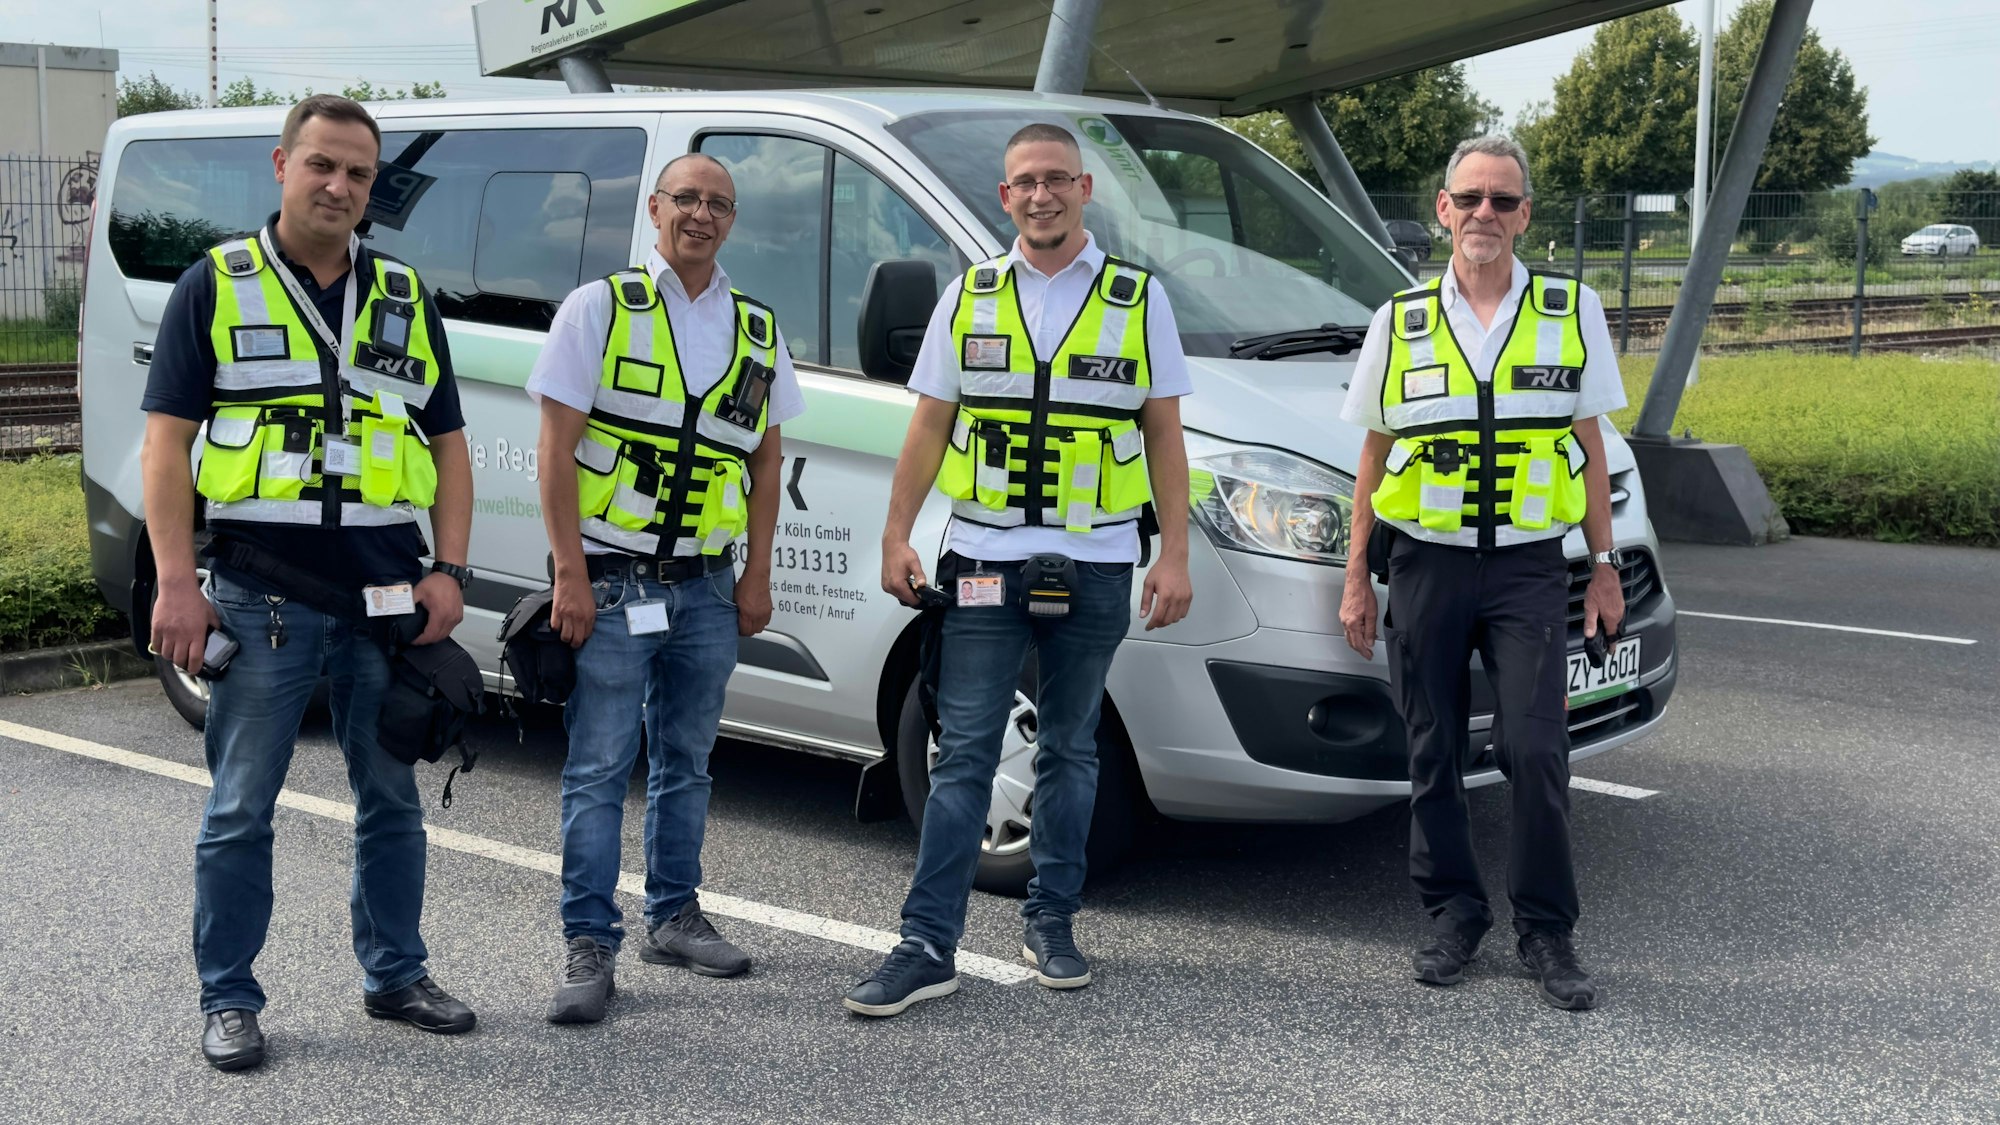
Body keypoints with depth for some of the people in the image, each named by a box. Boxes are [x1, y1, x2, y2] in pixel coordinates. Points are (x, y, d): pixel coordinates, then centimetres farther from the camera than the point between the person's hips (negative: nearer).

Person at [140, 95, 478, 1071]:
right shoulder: (215, 287, 1)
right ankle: (229, 1001, 15)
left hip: (387, 601, 4)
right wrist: (176, 584, -12)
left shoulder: (406, 299, 12)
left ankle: (395, 974, 27)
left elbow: (448, 446, 13)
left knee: (392, 798, 12)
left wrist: (448, 570, 1)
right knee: (241, 809, 4)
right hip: (261, 596, -3)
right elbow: (166, 440, -3)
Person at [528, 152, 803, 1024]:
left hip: (707, 585, 5)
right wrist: (570, 576, -13)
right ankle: (589, 945, 3)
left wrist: (757, 574, 7)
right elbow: (556, 450, -7)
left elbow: (765, 459, 15)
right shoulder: (599, 308, -3)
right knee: (599, 770, -3)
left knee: (685, 762, 14)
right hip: (611, 582, -4)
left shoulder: (757, 330, 9)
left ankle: (674, 916, 27)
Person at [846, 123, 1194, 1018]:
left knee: (1069, 750, 11)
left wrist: (1175, 555, -2)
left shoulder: (1138, 298, 4)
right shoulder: (969, 297, 7)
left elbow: (1163, 437, 4)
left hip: (1092, 565, 0)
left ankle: (1050, 921, 24)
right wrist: (895, 537, 1)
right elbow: (929, 428, 9)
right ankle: (928, 946, 0)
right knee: (964, 756, -2)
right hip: (984, 560, 0)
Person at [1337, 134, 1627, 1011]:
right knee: (1433, 756, 5)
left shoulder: (1572, 313, 6)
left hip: (1527, 567, -1)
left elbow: (1589, 450, 10)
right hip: (1426, 566, 1)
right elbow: (1374, 459, 10)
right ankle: (1453, 914, 20)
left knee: (1535, 751, -8)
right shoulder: (1399, 323, 7)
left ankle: (1546, 931, 5)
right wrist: (1356, 578, 6)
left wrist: (1605, 565, 6)